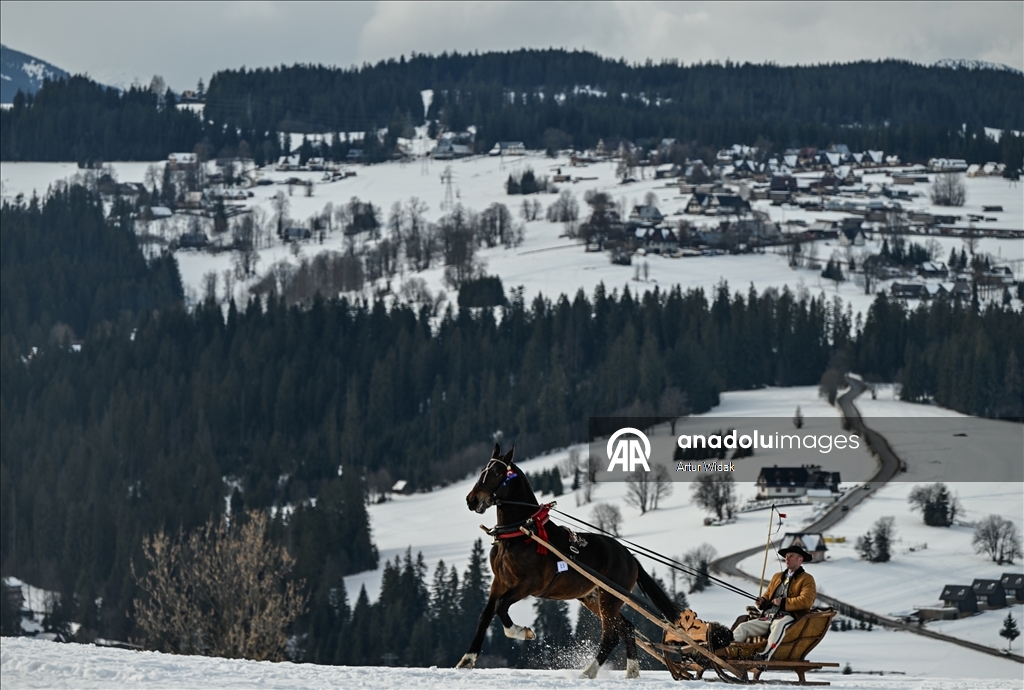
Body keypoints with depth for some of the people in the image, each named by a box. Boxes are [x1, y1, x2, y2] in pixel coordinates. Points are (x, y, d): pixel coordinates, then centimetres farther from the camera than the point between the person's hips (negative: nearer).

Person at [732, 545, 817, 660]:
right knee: (743, 628, -12)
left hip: (788, 617, -7)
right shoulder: (777, 577, 28)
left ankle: (765, 657, -56)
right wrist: (762, 601, 5)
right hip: (767, 616, 7)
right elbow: (767, 595, 30)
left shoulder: (807, 579, 5)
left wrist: (783, 602, -14)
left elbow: (806, 601, -11)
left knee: (779, 625, -41)